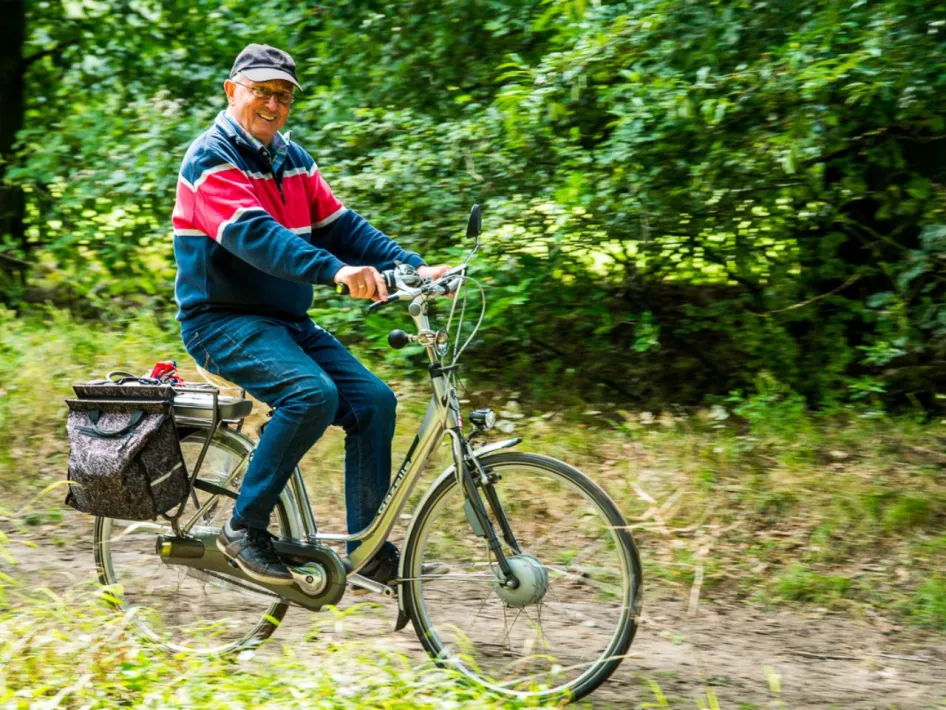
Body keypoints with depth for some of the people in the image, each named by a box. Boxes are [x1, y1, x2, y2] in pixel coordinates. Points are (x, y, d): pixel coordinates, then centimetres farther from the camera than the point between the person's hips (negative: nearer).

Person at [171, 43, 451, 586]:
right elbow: (255, 235, -28)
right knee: (313, 394, -30)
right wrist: (335, 270, -43)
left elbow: (341, 225, 5)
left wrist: (414, 268, -10)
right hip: (223, 322, -7)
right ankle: (244, 528, -17)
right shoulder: (211, 159, -12)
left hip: (288, 320, 8)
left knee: (373, 400, -9)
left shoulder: (293, 160, 13)